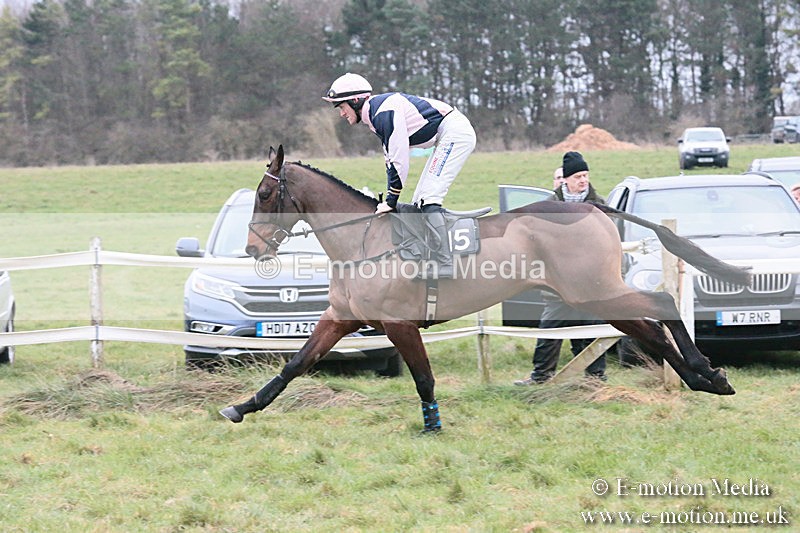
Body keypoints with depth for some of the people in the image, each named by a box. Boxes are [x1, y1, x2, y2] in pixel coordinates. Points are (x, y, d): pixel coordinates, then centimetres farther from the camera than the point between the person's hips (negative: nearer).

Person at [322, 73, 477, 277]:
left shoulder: (384, 111, -18)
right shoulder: (376, 115, 14)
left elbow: (399, 159, -21)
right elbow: (391, 159, 19)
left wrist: (391, 201, -14)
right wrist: (389, 200, 14)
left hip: (455, 133, -11)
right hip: (447, 137, 11)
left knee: (428, 198, -17)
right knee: (419, 201, 10)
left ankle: (446, 264, -20)